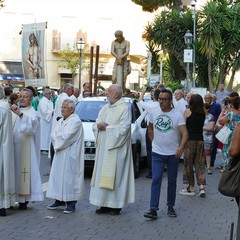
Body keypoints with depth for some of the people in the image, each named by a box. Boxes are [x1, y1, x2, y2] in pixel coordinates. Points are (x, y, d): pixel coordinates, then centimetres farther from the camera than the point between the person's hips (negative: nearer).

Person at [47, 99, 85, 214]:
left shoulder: (76, 121, -12)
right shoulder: (60, 121, 15)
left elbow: (66, 136, -19)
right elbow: (53, 135, 9)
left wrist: (57, 136, -4)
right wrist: (60, 136, -10)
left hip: (70, 156, -8)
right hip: (59, 154, 8)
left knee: (69, 177, -6)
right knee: (58, 176, 10)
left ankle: (71, 203, -2)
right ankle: (59, 200, 20)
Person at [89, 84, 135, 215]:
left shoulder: (124, 109, -7)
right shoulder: (105, 108, 15)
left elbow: (123, 129, -16)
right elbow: (95, 125, 13)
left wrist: (106, 127, -12)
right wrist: (99, 126, -10)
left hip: (116, 149, -7)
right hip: (103, 148, 7)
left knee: (115, 176, -4)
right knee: (102, 175, 6)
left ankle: (116, 205, 3)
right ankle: (105, 204, 12)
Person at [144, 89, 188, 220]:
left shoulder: (177, 115, -8)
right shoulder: (154, 112, 2)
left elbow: (185, 133, -17)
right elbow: (150, 129, 20)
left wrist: (181, 147, -33)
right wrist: (154, 142, 11)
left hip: (173, 154, -1)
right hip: (157, 153, 1)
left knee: (172, 181, 10)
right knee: (156, 180, -8)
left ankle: (170, 206, 25)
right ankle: (153, 209, -11)